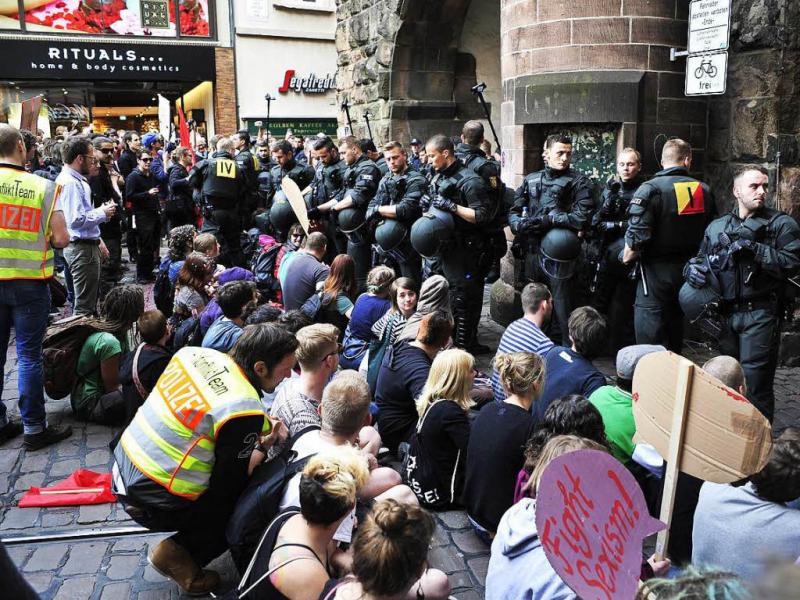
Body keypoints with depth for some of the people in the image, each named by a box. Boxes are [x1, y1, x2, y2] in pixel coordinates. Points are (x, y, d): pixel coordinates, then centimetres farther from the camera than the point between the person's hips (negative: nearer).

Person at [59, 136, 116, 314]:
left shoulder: (77, 180, 14)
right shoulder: (70, 183, -19)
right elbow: (76, 220, -28)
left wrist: (97, 241, 23)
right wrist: (102, 213, -15)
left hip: (88, 245, 11)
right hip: (81, 248, -11)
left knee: (90, 299, 21)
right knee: (85, 305, -4)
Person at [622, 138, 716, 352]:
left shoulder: (650, 189, -15)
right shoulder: (704, 190, 4)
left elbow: (637, 237, -22)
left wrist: (626, 258, -5)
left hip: (656, 272, -6)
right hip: (688, 272, 6)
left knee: (650, 343, 1)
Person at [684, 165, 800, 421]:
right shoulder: (717, 227, 14)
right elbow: (700, 257, 21)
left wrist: (754, 249, -19)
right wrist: (693, 267, -2)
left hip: (760, 315, -5)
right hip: (726, 313, 5)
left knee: (755, 384, -3)